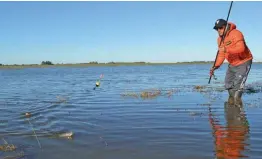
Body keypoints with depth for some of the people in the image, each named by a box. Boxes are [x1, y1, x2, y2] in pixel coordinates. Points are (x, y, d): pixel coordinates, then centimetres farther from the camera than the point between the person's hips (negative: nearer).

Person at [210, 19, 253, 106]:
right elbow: (221, 54, 5)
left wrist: (227, 49, -51)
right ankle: (232, 98, 29)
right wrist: (216, 66, -6)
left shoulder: (236, 34, -23)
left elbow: (241, 48, -39)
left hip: (244, 62, -8)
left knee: (238, 82, -17)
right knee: (228, 83, 11)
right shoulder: (220, 39, 1)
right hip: (232, 64, 8)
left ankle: (237, 99, -5)